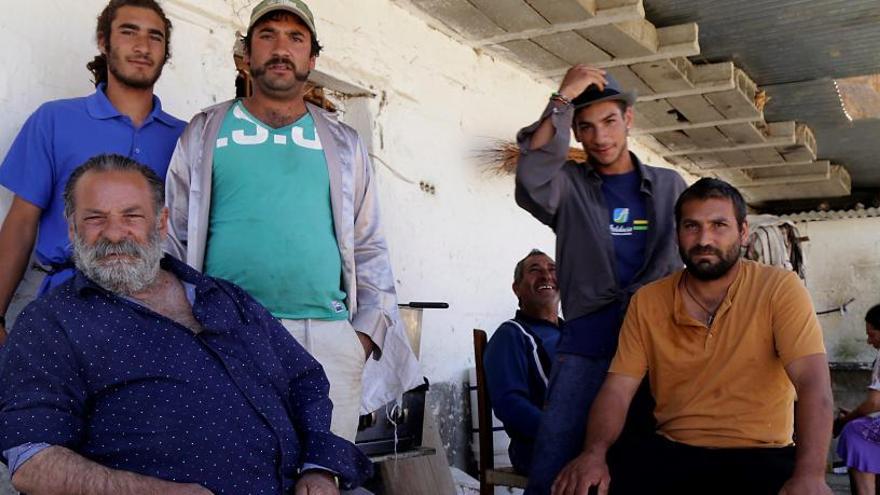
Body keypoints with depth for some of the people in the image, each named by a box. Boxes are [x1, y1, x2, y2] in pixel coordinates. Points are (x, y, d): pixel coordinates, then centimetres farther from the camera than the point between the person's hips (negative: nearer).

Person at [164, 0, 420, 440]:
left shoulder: (343, 144, 15)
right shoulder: (205, 134, 11)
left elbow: (369, 249, 13)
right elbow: (174, 240, 10)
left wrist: (368, 330, 2)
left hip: (328, 338, 1)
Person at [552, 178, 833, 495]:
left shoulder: (780, 289, -6)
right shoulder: (646, 302, 3)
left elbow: (813, 383, -16)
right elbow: (618, 389, -2)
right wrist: (594, 453, -21)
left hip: (759, 456, -1)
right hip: (671, 452, 2)